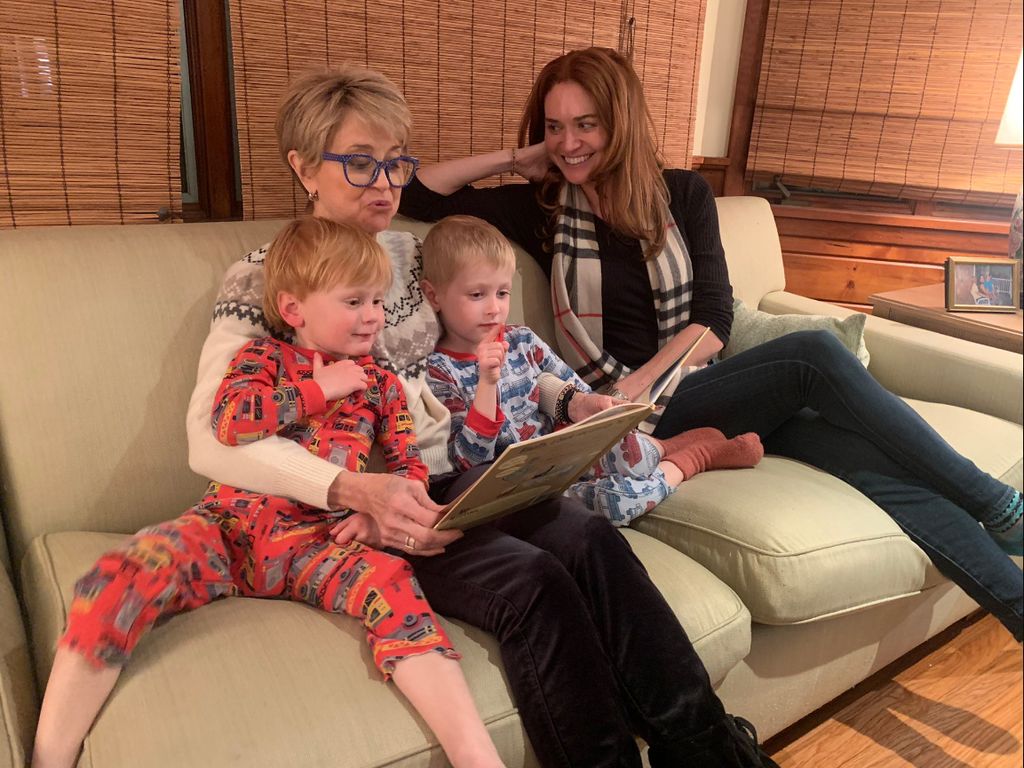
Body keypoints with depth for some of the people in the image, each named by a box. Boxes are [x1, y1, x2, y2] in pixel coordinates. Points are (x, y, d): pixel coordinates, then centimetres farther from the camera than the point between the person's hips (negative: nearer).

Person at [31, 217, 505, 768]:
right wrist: (319, 390, -4)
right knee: (123, 576, -28)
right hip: (230, 523, 0)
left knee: (391, 582, -30)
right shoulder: (263, 357, 10)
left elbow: (410, 467, 12)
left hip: (317, 539, 1)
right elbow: (231, 422, -10)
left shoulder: (381, 384, 16)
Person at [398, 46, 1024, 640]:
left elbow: (714, 320, 1)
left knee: (878, 464, -22)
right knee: (814, 355, -25)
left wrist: (642, 380, -15)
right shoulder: (542, 210, 7)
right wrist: (515, 158, 4)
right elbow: (417, 196, 7)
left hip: (696, 382, 3)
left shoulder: (683, 195, 9)